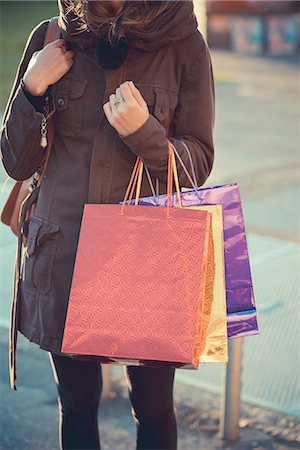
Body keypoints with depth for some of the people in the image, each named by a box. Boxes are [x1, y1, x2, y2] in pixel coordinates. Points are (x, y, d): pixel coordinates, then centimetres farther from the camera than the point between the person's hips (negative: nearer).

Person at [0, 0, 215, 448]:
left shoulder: (184, 46, -5)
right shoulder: (51, 38, 1)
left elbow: (199, 164, -2)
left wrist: (143, 131, -20)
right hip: (62, 255, 2)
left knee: (153, 407, 10)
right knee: (77, 404, 15)